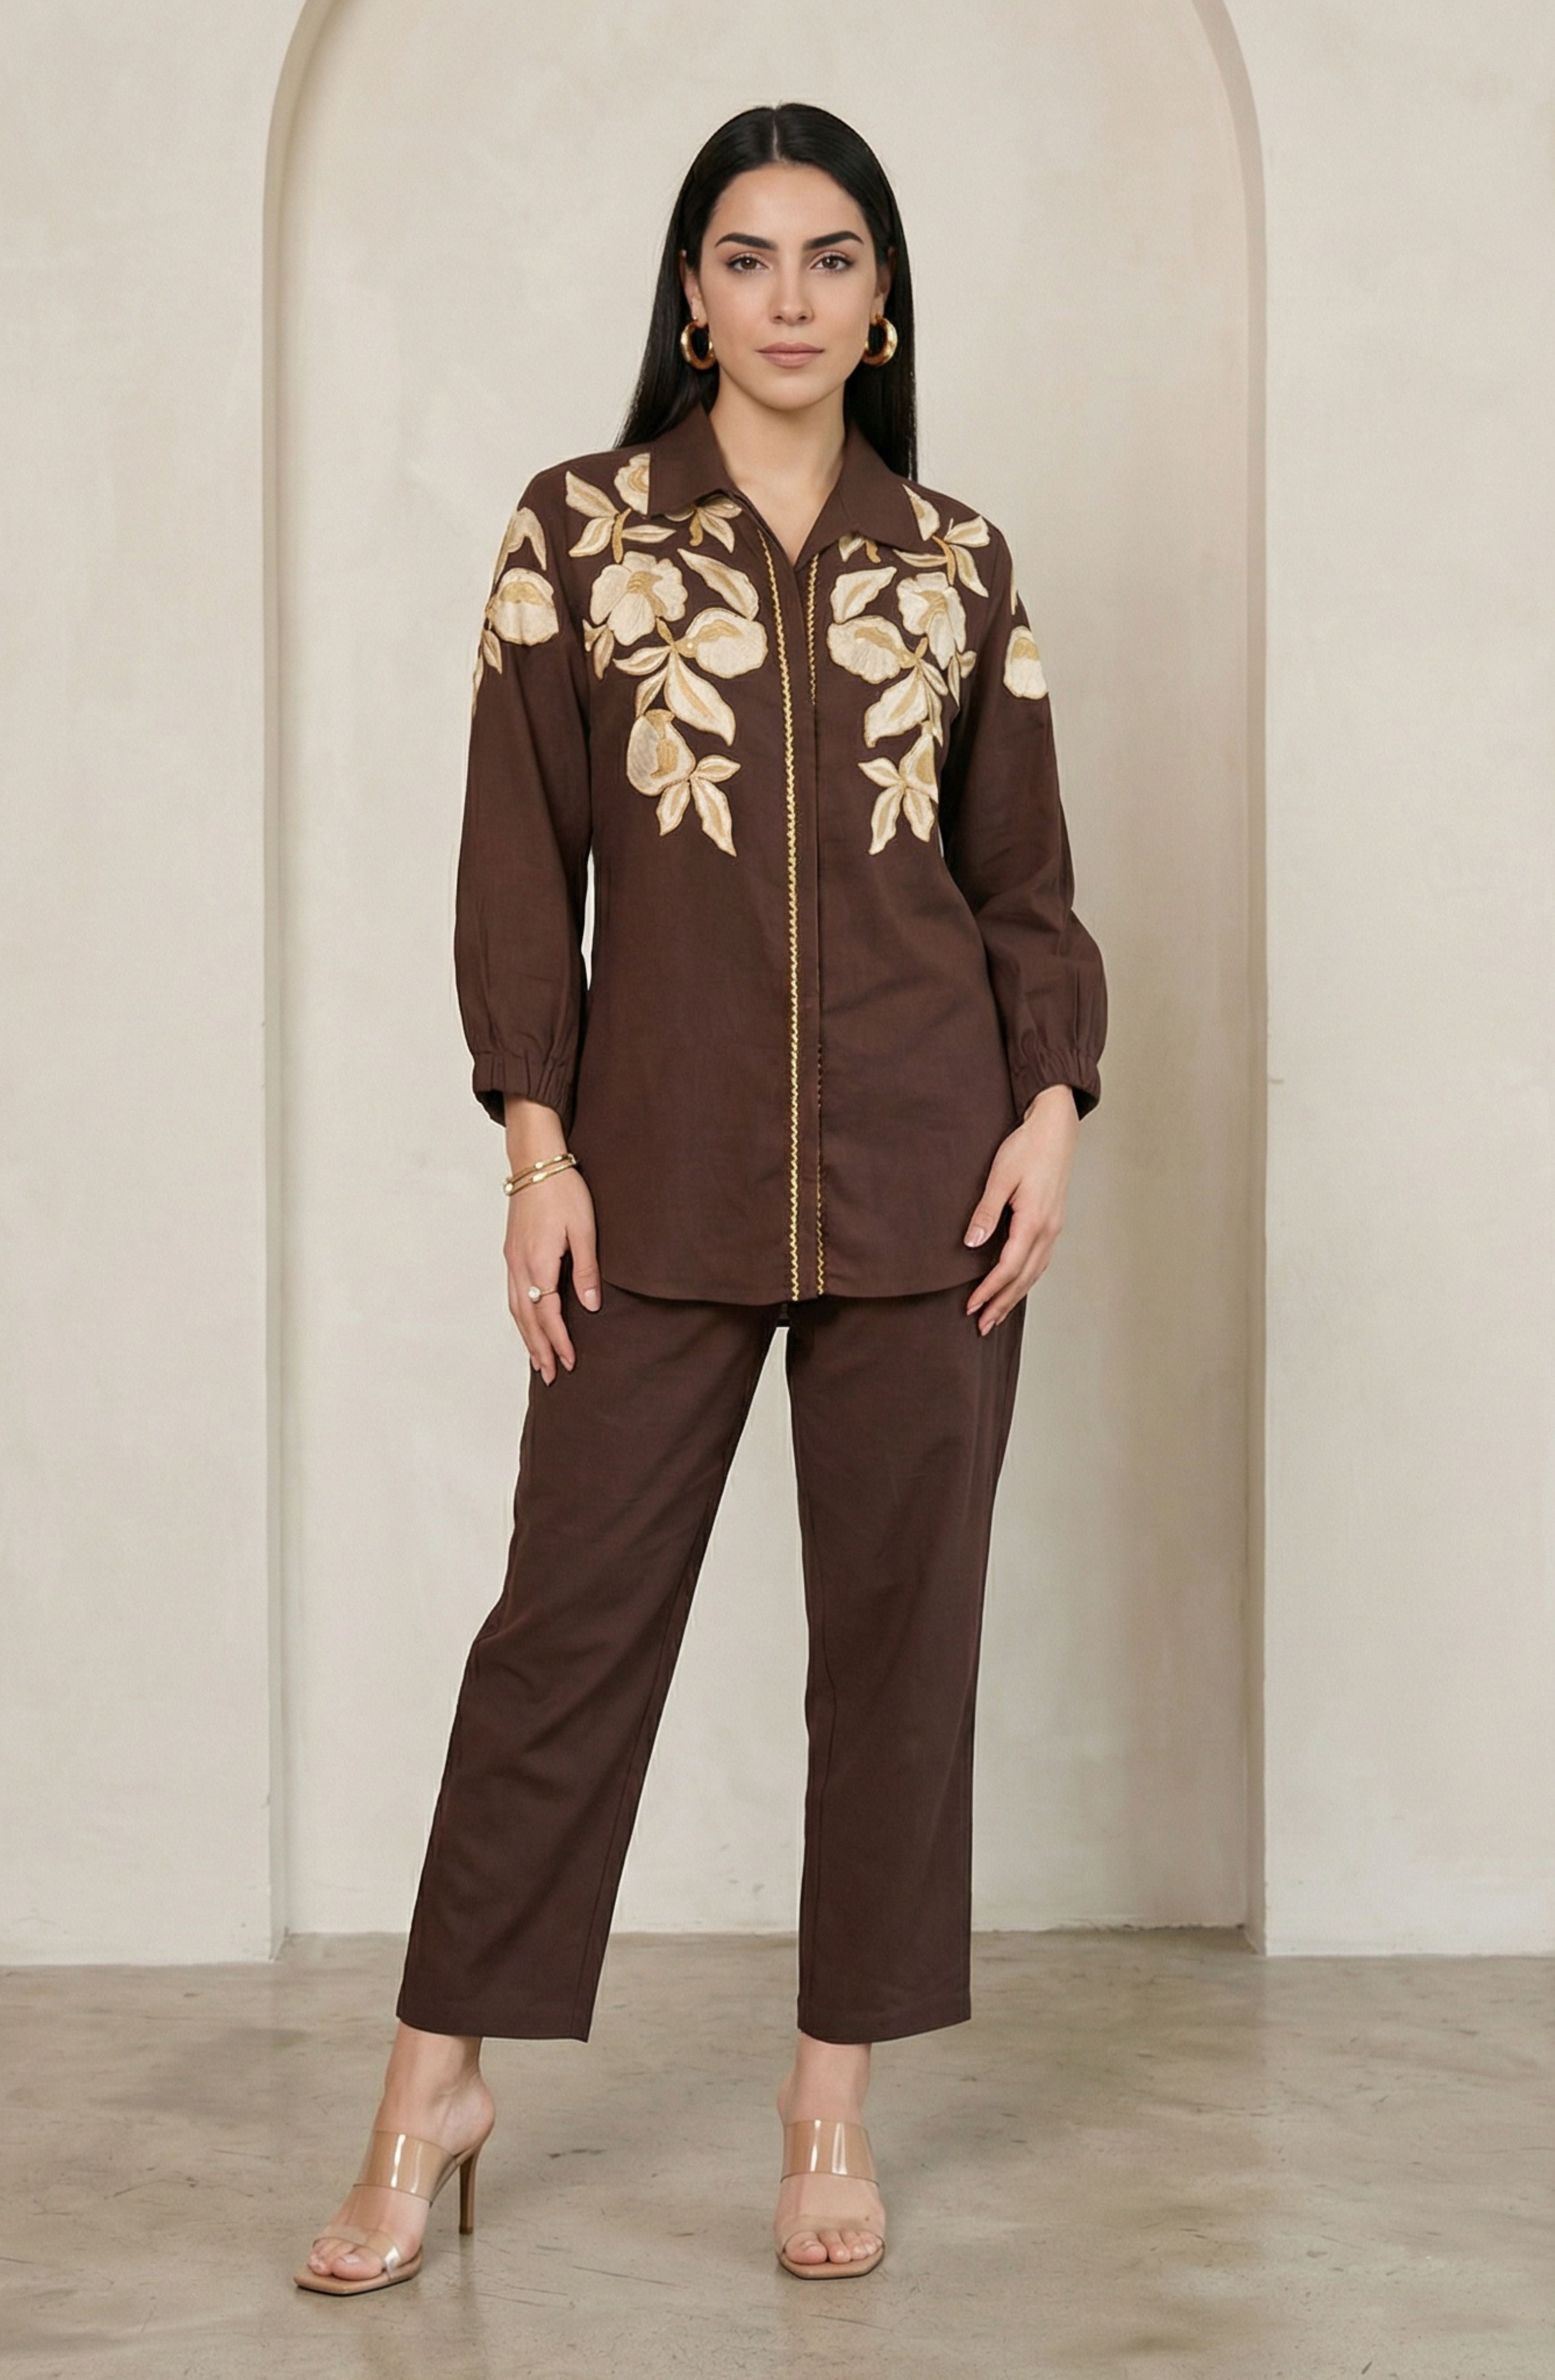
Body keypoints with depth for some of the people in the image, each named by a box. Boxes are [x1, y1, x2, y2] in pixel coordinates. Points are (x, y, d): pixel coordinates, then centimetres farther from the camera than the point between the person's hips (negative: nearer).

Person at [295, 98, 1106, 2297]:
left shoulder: (958, 561, 8)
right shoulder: (580, 531, 3)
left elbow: (1024, 876, 11)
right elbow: (521, 859, 1)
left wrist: (1052, 1107, -2)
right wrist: (538, 1142, -6)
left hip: (923, 1167, 2)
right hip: (668, 1167, -2)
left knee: (901, 1620, 4)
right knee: (573, 1612, 0)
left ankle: (837, 2099, 17)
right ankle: (437, 2089, 14)